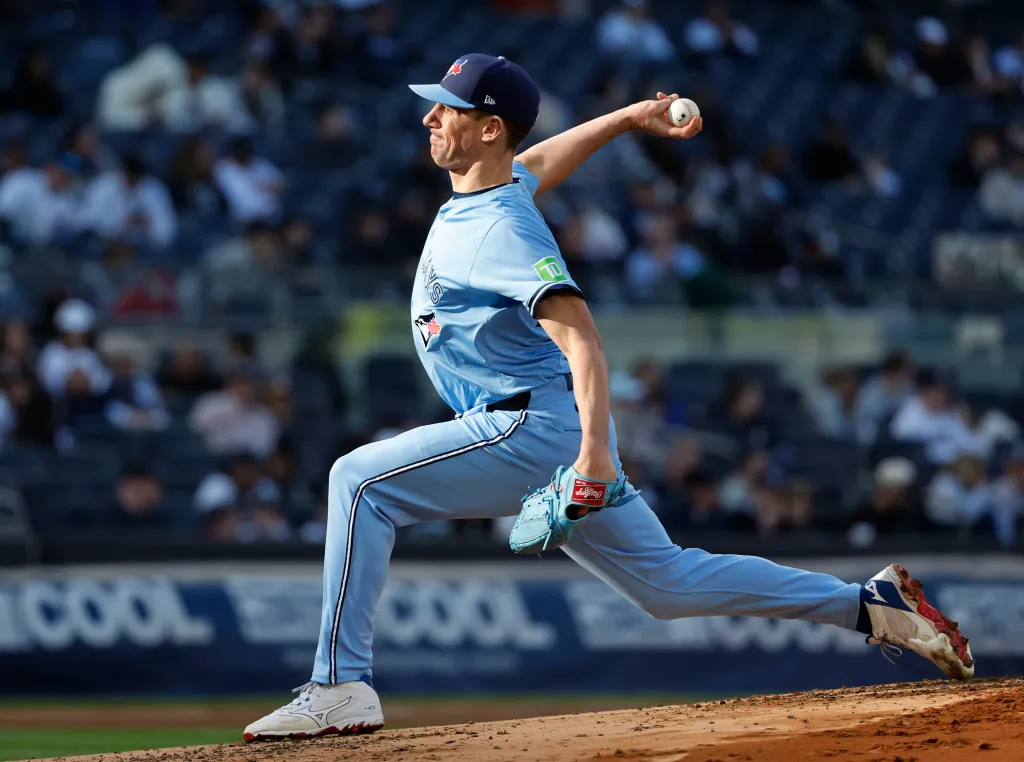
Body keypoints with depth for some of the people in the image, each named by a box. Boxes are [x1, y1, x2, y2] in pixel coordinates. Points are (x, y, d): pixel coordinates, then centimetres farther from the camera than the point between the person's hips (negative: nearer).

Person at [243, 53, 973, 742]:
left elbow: (580, 338, -28)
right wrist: (627, 118, 33)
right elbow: (539, 160, 35)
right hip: (544, 436, 10)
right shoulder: (505, 179, 10)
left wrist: (594, 450, -39)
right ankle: (871, 606, 14)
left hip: (539, 427, -10)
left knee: (361, 480, -15)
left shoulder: (502, 230, -18)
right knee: (666, 580, 13)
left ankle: (341, 687, -17)